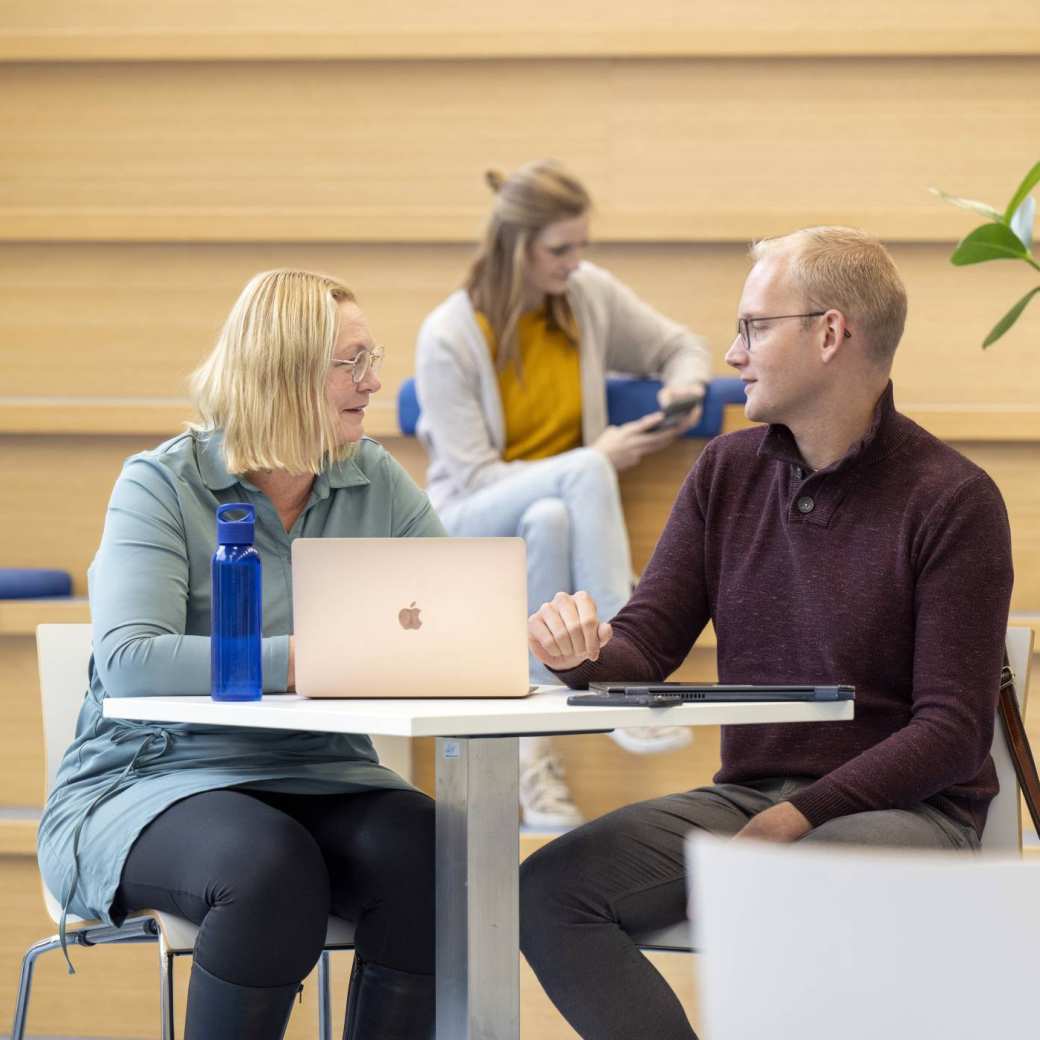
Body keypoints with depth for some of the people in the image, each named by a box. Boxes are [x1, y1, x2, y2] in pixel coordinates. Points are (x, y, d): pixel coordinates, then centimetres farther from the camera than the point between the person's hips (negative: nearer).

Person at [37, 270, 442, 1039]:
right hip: (155, 781, -4)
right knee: (271, 869, -36)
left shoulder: (378, 484, 8)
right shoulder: (164, 485, -7)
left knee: (429, 852, -28)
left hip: (322, 781, 4)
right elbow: (128, 660, -21)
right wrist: (294, 662, -32)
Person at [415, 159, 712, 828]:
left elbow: (680, 346, 15)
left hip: (559, 508, 3)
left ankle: (534, 741, -35)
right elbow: (474, 478, -14)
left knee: (549, 521, -37)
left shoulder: (591, 295, -1)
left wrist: (686, 386, -10)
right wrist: (596, 460, -22)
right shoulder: (449, 338, -13)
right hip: (469, 523, -3)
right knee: (584, 475, -36)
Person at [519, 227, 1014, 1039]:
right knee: (548, 889, -18)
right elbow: (646, 644, 8)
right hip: (748, 795, 6)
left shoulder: (953, 500, -7)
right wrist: (585, 652, -16)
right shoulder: (728, 471, 11)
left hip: (906, 810, -6)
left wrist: (802, 816, -20)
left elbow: (954, 730, -11)